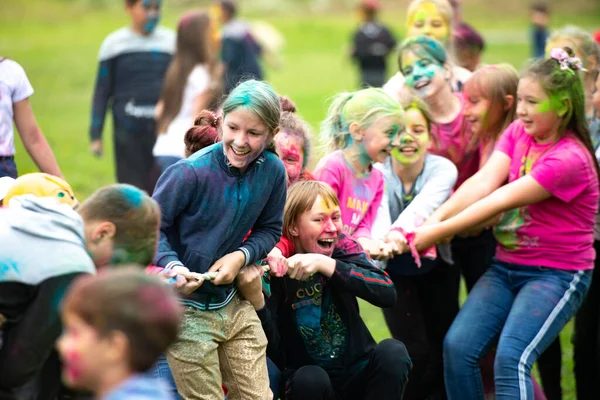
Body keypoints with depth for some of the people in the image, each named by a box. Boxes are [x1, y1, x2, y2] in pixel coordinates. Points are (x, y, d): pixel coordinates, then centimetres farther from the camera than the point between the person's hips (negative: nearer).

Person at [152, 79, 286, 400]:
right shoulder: (190, 173, -21)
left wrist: (242, 256, -12)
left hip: (234, 304, 5)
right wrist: (172, 266, -29)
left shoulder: (272, 172, -6)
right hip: (185, 309, -5)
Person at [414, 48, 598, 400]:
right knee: (458, 347, -10)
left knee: (511, 358, -25)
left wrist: (435, 234, -23)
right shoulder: (518, 133, 4)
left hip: (557, 274, -7)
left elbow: (499, 202, -22)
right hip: (507, 266, 7)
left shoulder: (569, 159, -19)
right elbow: (483, 182, -9)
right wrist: (434, 219, -25)